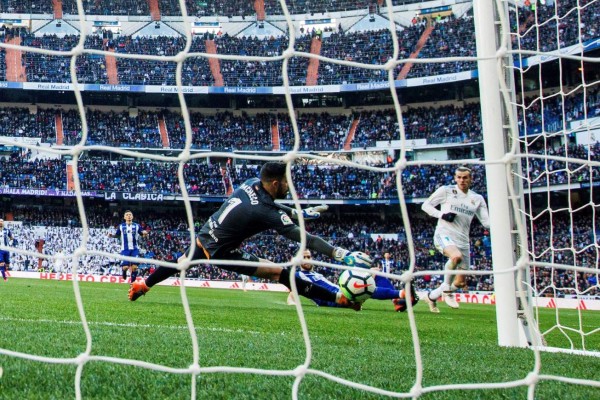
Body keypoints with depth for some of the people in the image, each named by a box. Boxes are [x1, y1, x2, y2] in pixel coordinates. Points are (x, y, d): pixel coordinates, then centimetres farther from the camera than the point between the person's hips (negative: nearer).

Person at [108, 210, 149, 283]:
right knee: (125, 266, -12)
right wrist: (111, 235, -6)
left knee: (134, 266, -7)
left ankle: (132, 281, 9)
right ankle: (124, 271, 26)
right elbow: (117, 235, 14)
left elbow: (143, 234, 6)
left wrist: (145, 233, -18)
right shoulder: (121, 226, 6)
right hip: (125, 249, -1)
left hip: (135, 249, 1)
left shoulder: (137, 226, 5)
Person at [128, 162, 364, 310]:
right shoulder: (267, 214, -27)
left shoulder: (252, 183, -7)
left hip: (202, 238, 7)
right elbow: (304, 238, -29)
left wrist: (298, 213, 12)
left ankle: (142, 286, 49)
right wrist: (338, 253, -30)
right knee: (281, 273, -12)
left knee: (181, 263, 35)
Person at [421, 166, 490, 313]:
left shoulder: (477, 199, 12)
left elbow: (487, 222, 8)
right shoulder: (446, 191, 1)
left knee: (461, 282, 7)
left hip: (463, 241, 6)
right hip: (444, 235, -5)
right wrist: (442, 215, -12)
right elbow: (426, 205, 4)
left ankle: (432, 296, 31)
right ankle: (447, 290, -16)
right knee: (456, 256, -39)